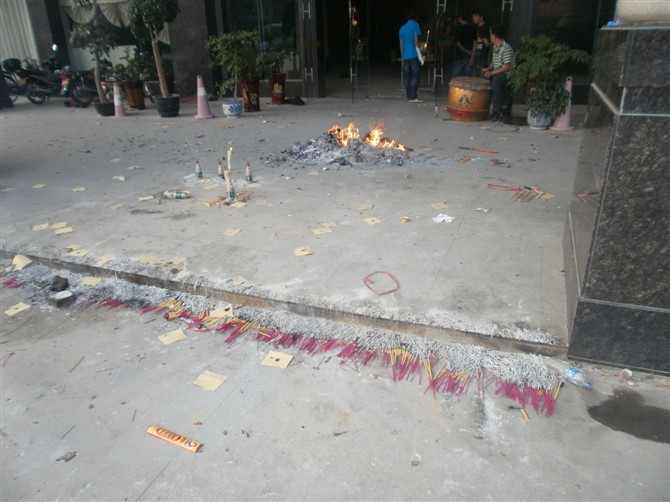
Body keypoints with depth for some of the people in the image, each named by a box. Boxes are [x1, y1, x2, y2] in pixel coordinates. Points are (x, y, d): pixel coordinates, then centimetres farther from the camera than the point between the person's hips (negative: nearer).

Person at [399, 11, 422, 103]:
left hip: (405, 56, 6)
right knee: (415, 76, -5)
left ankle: (409, 96, 9)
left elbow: (401, 44, 17)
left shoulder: (402, 28, 15)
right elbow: (416, 42, -10)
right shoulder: (415, 25, -3)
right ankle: (413, 97, -9)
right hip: (414, 55, -6)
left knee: (406, 77, 6)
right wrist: (420, 49, -1)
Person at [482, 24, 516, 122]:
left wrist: (492, 72, -24)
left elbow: (507, 66, -23)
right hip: (497, 72, 10)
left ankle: (498, 112, -35)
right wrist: (488, 69, 1)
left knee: (496, 80, -36)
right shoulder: (495, 47, 10)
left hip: (508, 73, -10)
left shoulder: (506, 48, -19)